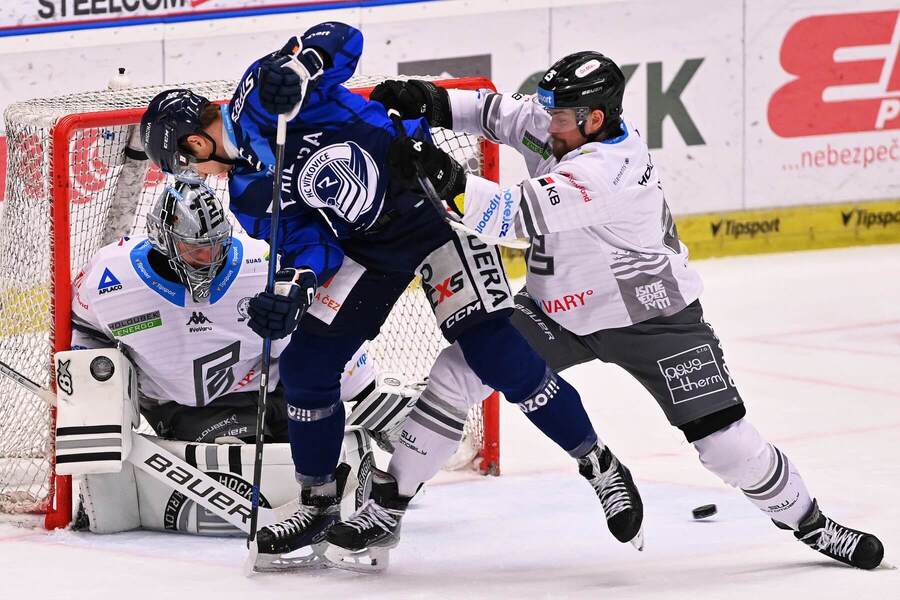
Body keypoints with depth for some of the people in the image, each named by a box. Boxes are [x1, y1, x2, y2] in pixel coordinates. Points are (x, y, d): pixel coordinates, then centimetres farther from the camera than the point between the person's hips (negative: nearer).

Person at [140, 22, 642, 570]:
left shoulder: (260, 97, -11)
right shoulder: (246, 196, 8)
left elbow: (342, 39, -19)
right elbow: (308, 242, -2)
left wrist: (296, 66, -38)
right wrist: (292, 288, -23)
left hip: (430, 201, -8)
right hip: (361, 246, 8)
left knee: (497, 355, -15)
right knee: (306, 363, 1)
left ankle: (600, 466, -1)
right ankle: (319, 509, 17)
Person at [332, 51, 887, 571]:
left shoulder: (608, 168, -33)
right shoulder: (561, 128, -10)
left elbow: (516, 214, -42)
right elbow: (498, 112, 8)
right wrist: (430, 101, -9)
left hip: (651, 315, -7)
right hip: (559, 310, 7)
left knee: (725, 438, -9)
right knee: (453, 376, -6)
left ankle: (810, 523, 16)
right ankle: (384, 513, 4)